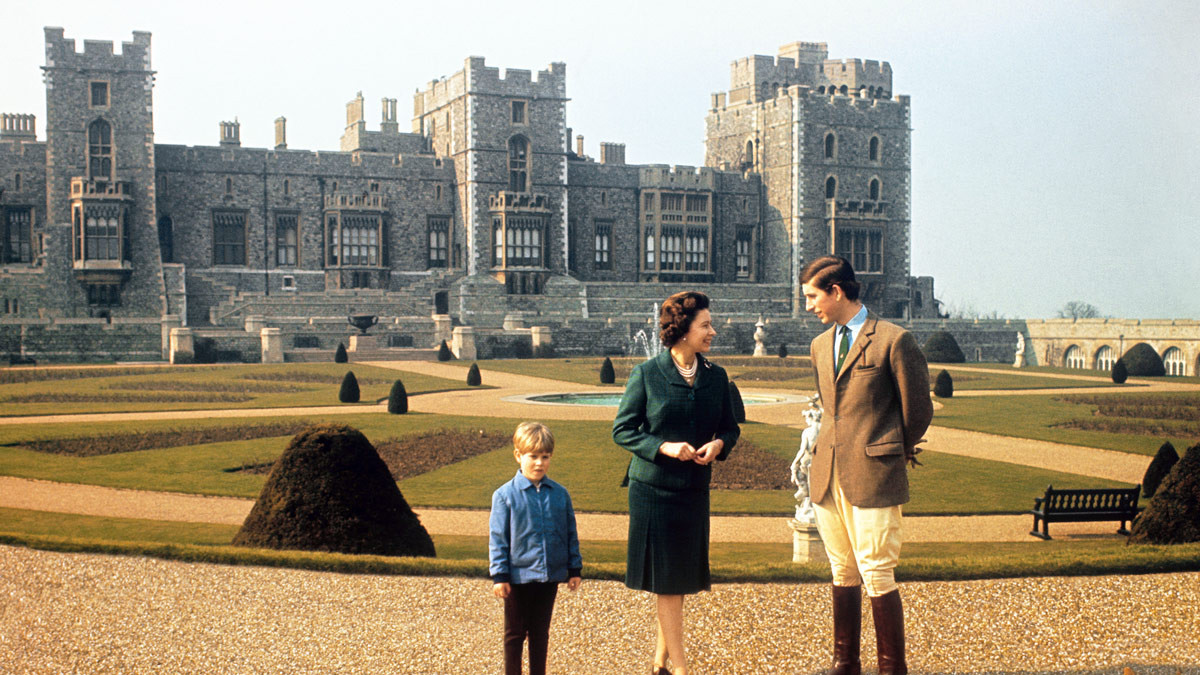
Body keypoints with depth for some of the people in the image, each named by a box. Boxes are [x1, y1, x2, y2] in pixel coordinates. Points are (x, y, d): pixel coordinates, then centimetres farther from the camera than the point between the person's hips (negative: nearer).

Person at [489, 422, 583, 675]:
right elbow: (497, 539, -6)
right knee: (515, 633, 9)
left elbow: (571, 534, 10)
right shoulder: (505, 495, -8)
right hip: (519, 576, -3)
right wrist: (499, 576, -9)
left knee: (540, 632, 14)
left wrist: (574, 569, 9)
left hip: (550, 576, 3)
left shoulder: (560, 494, 2)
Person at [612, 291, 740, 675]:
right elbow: (622, 430, -5)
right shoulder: (646, 375, -7)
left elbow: (729, 426, 13)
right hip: (653, 488, -4)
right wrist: (663, 447, -19)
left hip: (694, 489, 5)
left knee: (680, 578, 11)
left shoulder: (716, 377, 5)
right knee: (666, 579, 0)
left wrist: (719, 444, -10)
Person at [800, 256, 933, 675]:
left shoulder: (893, 340, -8)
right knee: (843, 573, 13)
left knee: (876, 575, -5)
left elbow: (918, 410, -2)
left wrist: (895, 453, 9)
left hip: (873, 476, -6)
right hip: (828, 476, 7)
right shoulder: (820, 346, 14)